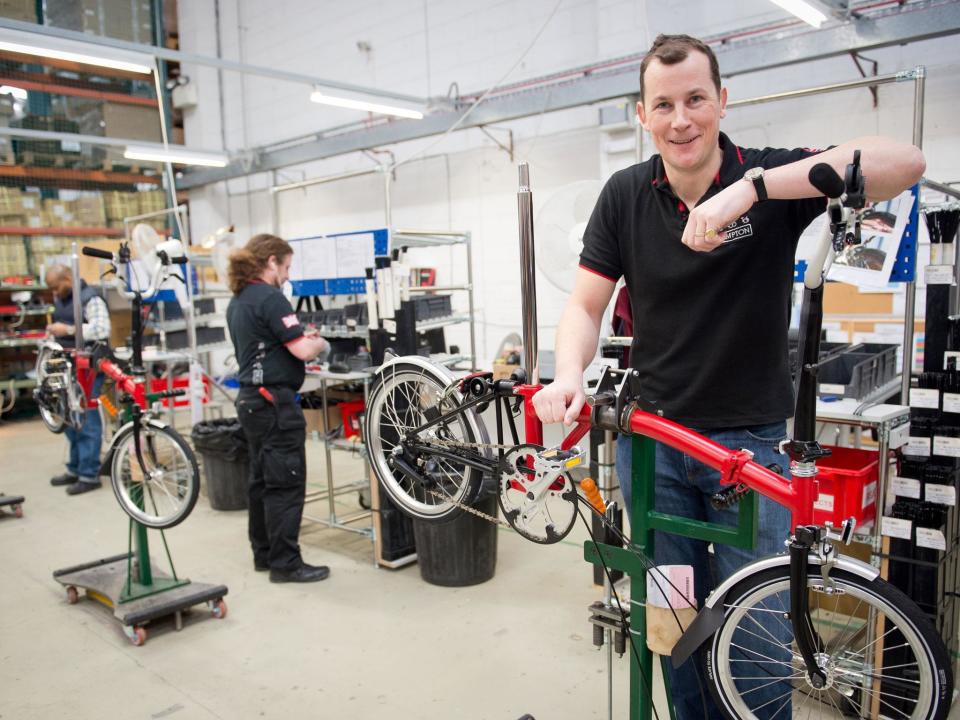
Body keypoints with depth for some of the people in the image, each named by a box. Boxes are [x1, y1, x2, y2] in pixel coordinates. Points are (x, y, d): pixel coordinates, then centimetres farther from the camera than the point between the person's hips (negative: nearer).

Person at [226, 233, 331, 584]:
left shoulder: (237, 301, 14)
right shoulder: (270, 298, -16)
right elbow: (303, 351, -20)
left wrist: (300, 339, 16)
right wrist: (319, 343, 1)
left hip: (251, 398, 10)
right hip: (275, 401, -10)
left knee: (262, 479, 16)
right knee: (286, 483, -4)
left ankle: (264, 552, 25)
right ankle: (285, 563, 2)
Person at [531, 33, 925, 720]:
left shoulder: (770, 179, -7)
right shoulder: (625, 194, 1)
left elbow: (904, 162, -23)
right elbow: (586, 305, -1)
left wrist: (751, 188, -34)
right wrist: (570, 376, -21)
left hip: (749, 438, -2)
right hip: (651, 438, 3)